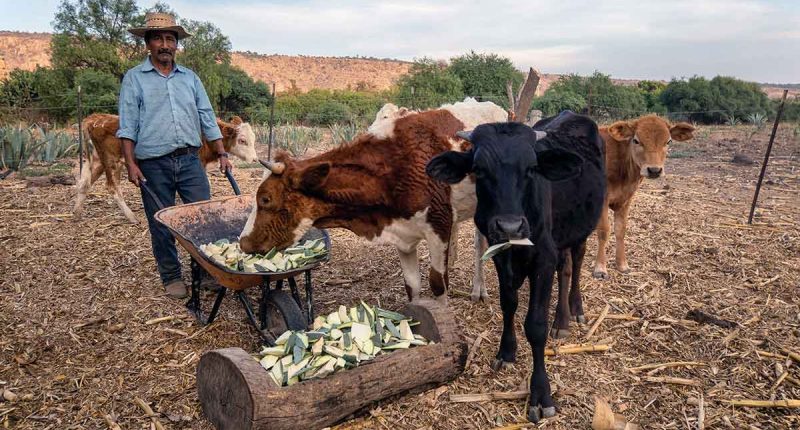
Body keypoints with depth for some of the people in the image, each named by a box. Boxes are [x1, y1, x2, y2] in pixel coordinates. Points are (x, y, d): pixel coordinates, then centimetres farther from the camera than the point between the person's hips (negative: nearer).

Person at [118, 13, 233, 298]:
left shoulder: (190, 78, 13)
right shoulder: (134, 78, 4)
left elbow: (207, 118, 13)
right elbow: (127, 125, -2)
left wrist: (222, 154, 6)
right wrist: (131, 164, -11)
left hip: (190, 160, 2)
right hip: (154, 164, -2)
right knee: (161, 225, 6)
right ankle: (171, 277, 20)